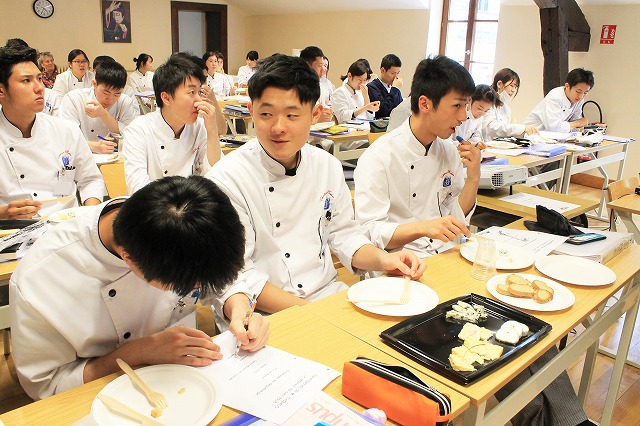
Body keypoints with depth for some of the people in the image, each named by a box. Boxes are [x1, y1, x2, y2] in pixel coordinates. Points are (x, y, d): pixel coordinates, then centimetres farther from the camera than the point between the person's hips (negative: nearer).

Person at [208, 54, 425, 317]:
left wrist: (381, 259, -6)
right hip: (264, 315, -5)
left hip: (329, 293, 5)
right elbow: (238, 279, -15)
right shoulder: (226, 180, -14)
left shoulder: (328, 167, 3)